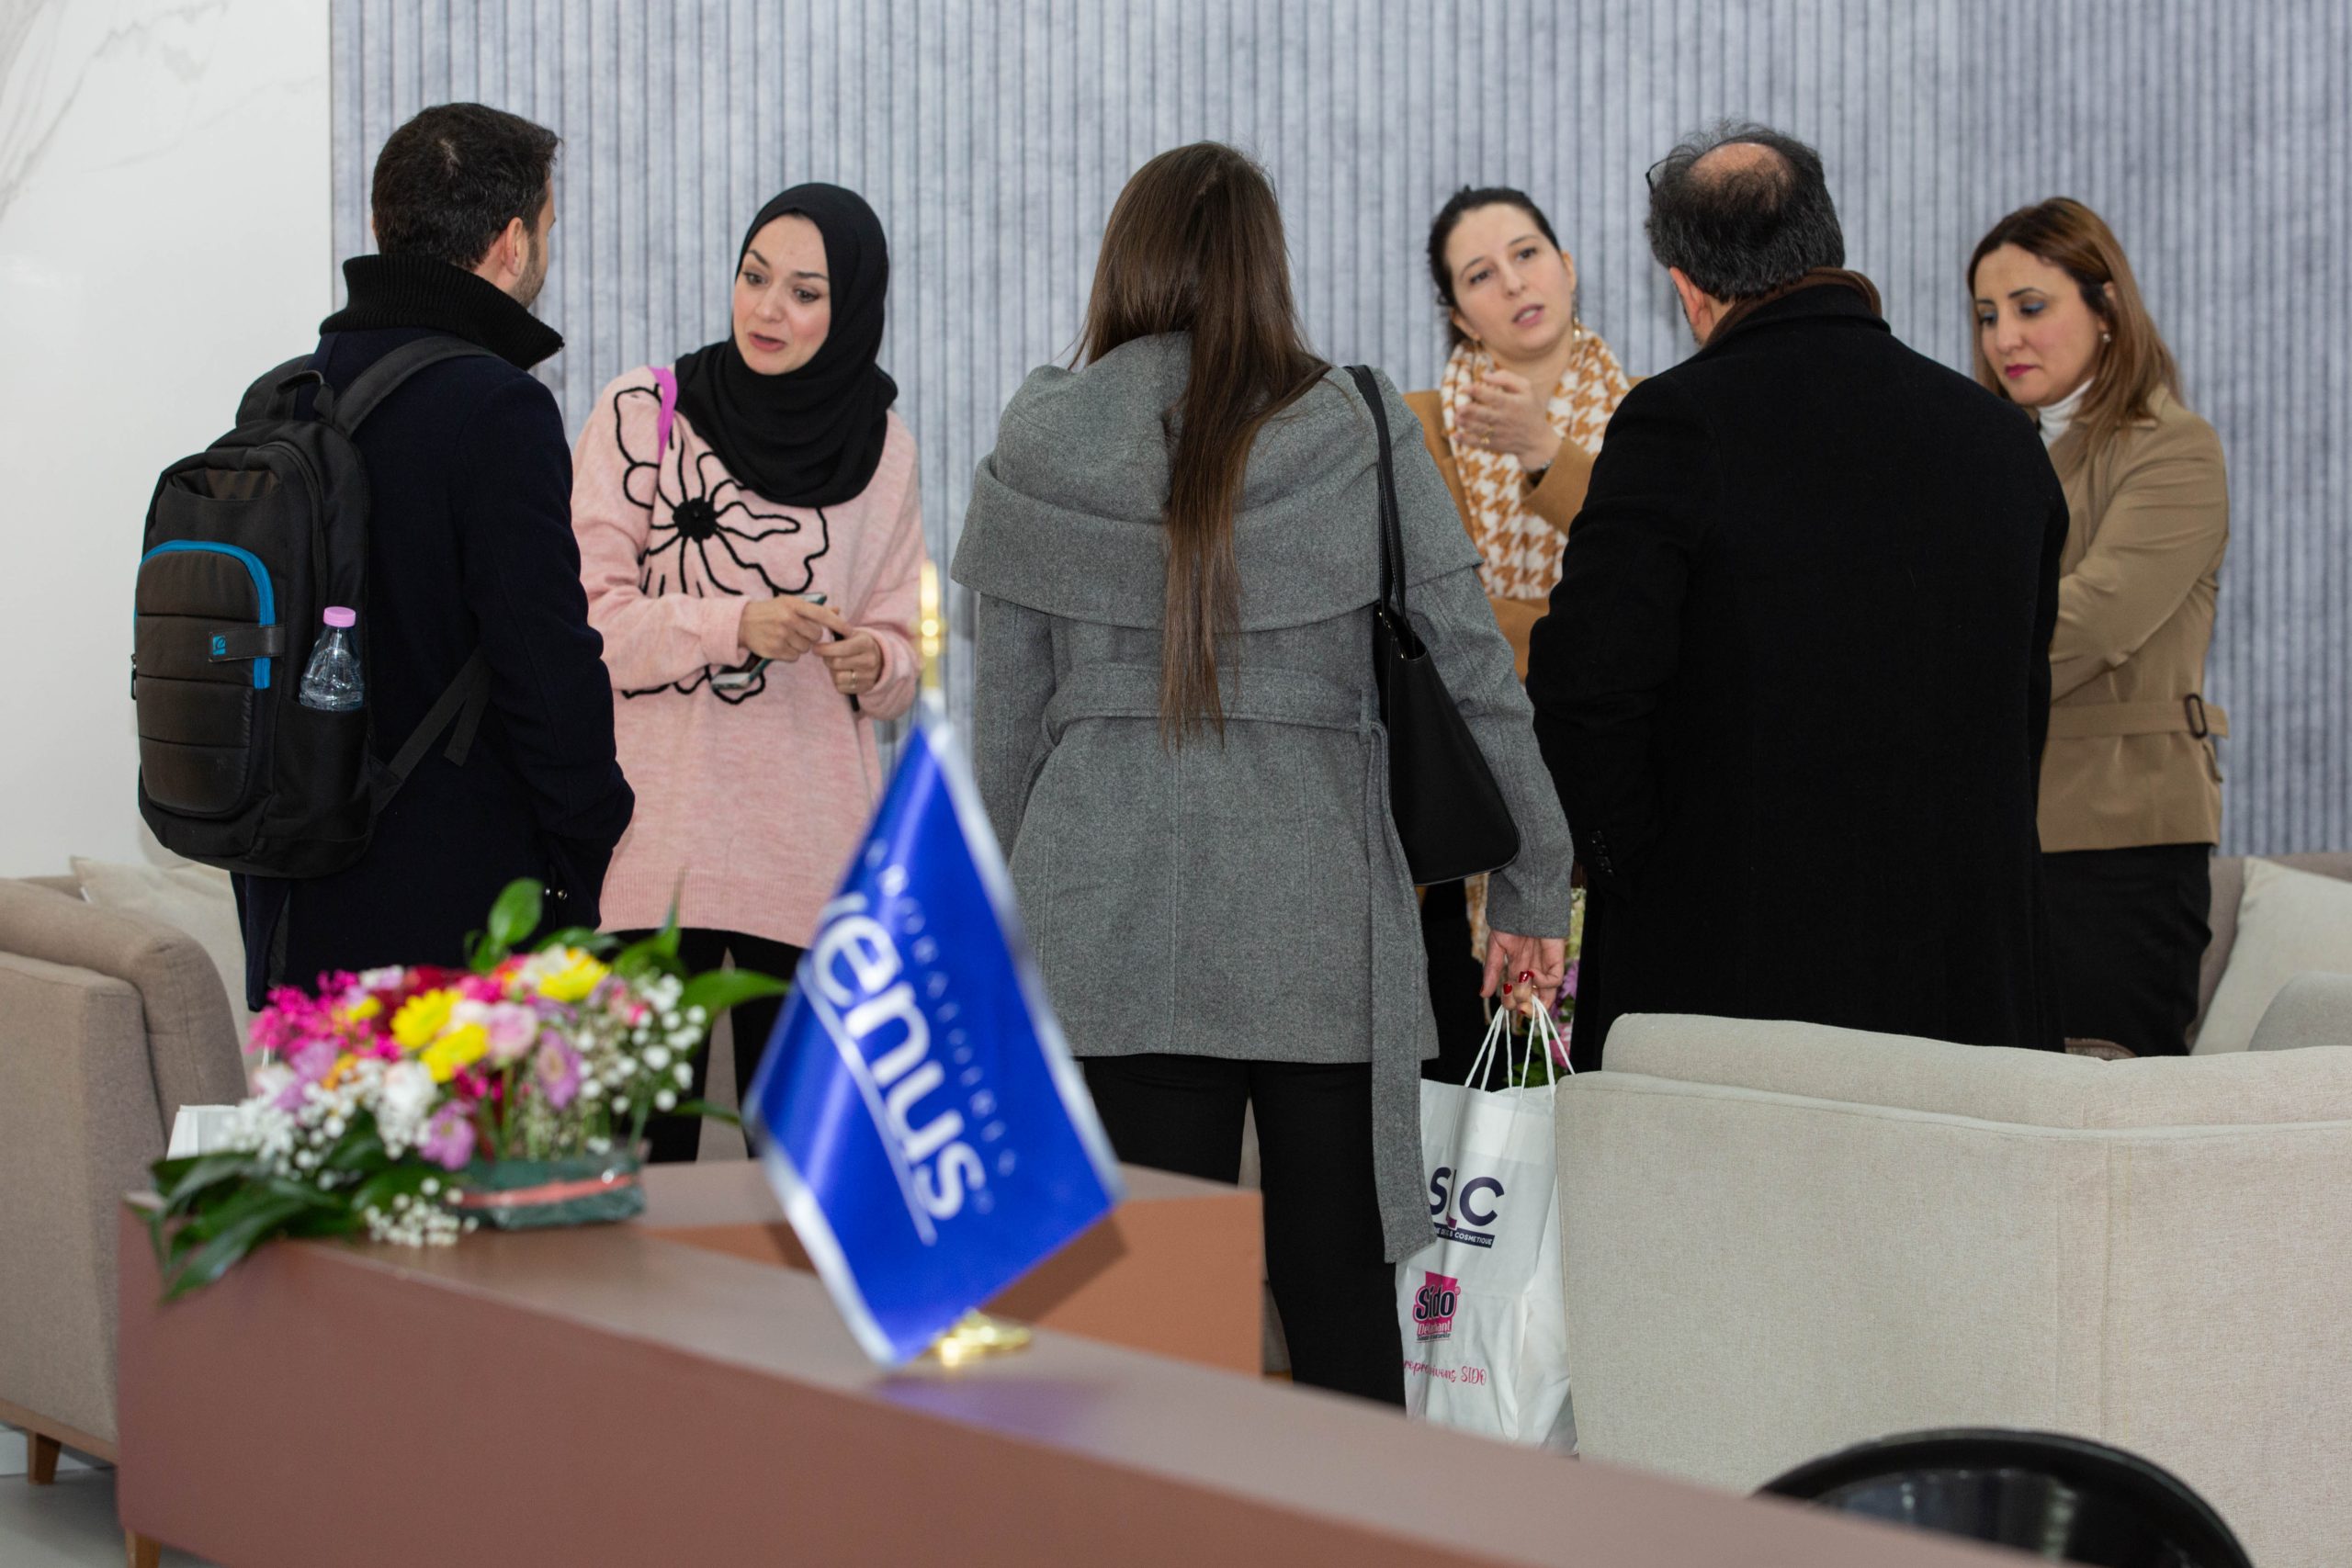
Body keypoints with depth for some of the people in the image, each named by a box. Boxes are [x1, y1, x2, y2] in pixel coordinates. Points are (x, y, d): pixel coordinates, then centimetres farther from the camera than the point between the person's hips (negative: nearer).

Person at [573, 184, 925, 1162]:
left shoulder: (880, 449, 10)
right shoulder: (641, 414, 1)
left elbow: (898, 649, 14)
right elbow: (587, 615, -3)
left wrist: (871, 661, -9)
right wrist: (734, 622, -17)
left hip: (810, 857, 2)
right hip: (652, 834, -2)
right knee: (642, 1144, -3)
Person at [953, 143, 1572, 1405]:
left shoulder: (1038, 450, 4)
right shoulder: (1361, 439, 2)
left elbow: (1004, 723, 8)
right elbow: (1480, 680, 2)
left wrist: (995, 921, 18)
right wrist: (1532, 891, 10)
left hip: (1109, 922, 0)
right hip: (1321, 925, 0)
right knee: (1339, 1300, 7)